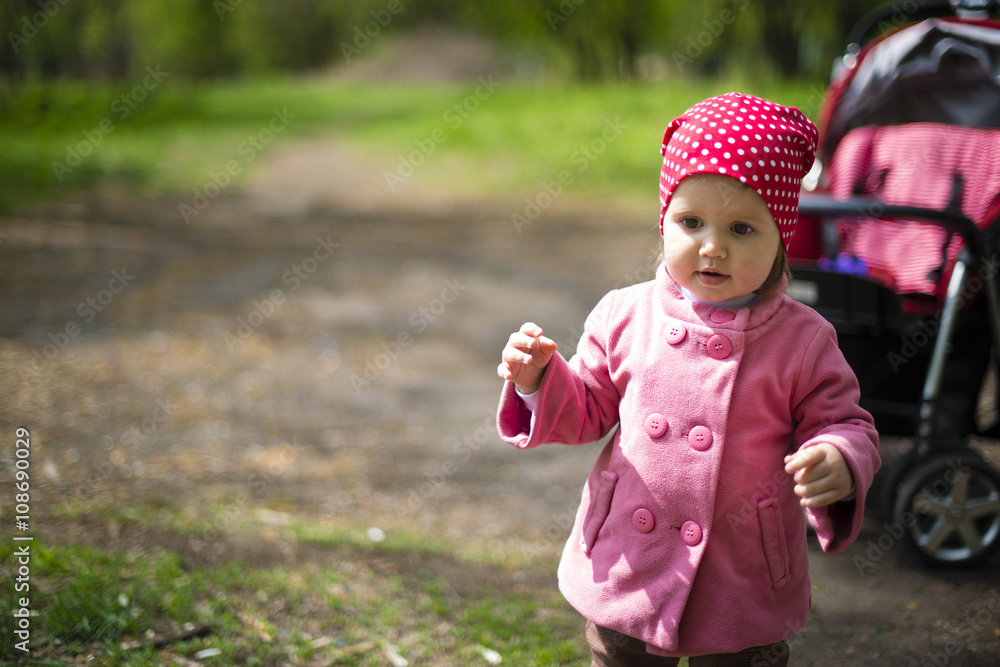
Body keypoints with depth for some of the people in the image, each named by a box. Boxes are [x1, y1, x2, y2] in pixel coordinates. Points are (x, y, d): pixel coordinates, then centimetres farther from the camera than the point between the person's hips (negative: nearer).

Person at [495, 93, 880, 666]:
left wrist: (840, 464, -26)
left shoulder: (803, 340, -10)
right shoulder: (626, 317, -5)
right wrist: (539, 380, -12)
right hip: (627, 572, 2)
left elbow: (848, 426, -4)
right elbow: (589, 411, 6)